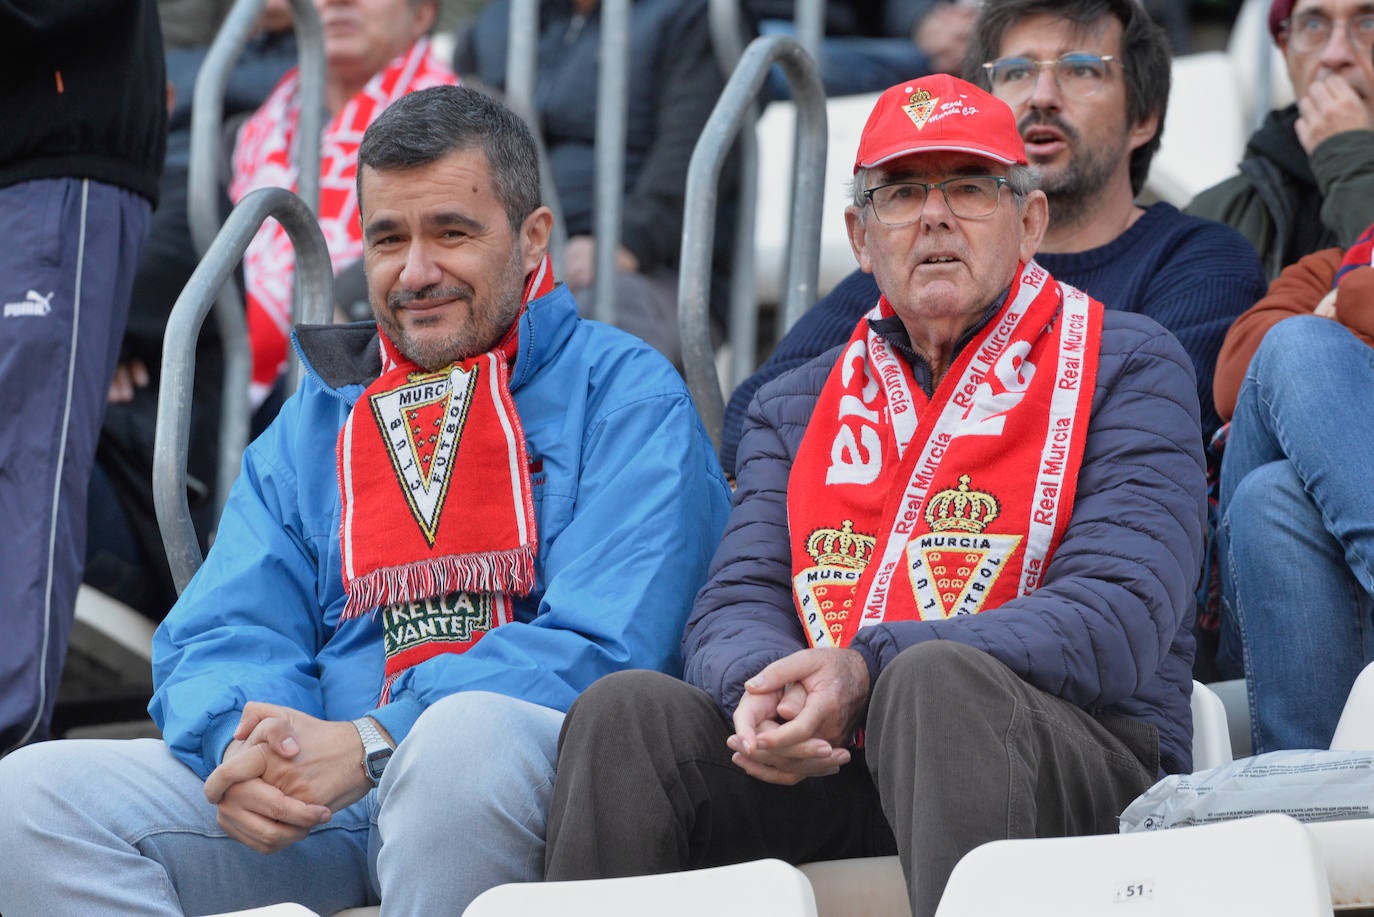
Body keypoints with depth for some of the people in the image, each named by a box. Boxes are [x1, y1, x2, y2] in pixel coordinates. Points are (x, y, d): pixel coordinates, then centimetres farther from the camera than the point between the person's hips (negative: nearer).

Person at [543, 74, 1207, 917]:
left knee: (935, 678, -36)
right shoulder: (797, 408, 23)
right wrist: (763, 685, -17)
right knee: (628, 711, -22)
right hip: (832, 771, 4)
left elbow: (1117, 618, -8)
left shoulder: (1129, 366, 7)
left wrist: (869, 671, -20)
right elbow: (733, 611, 11)